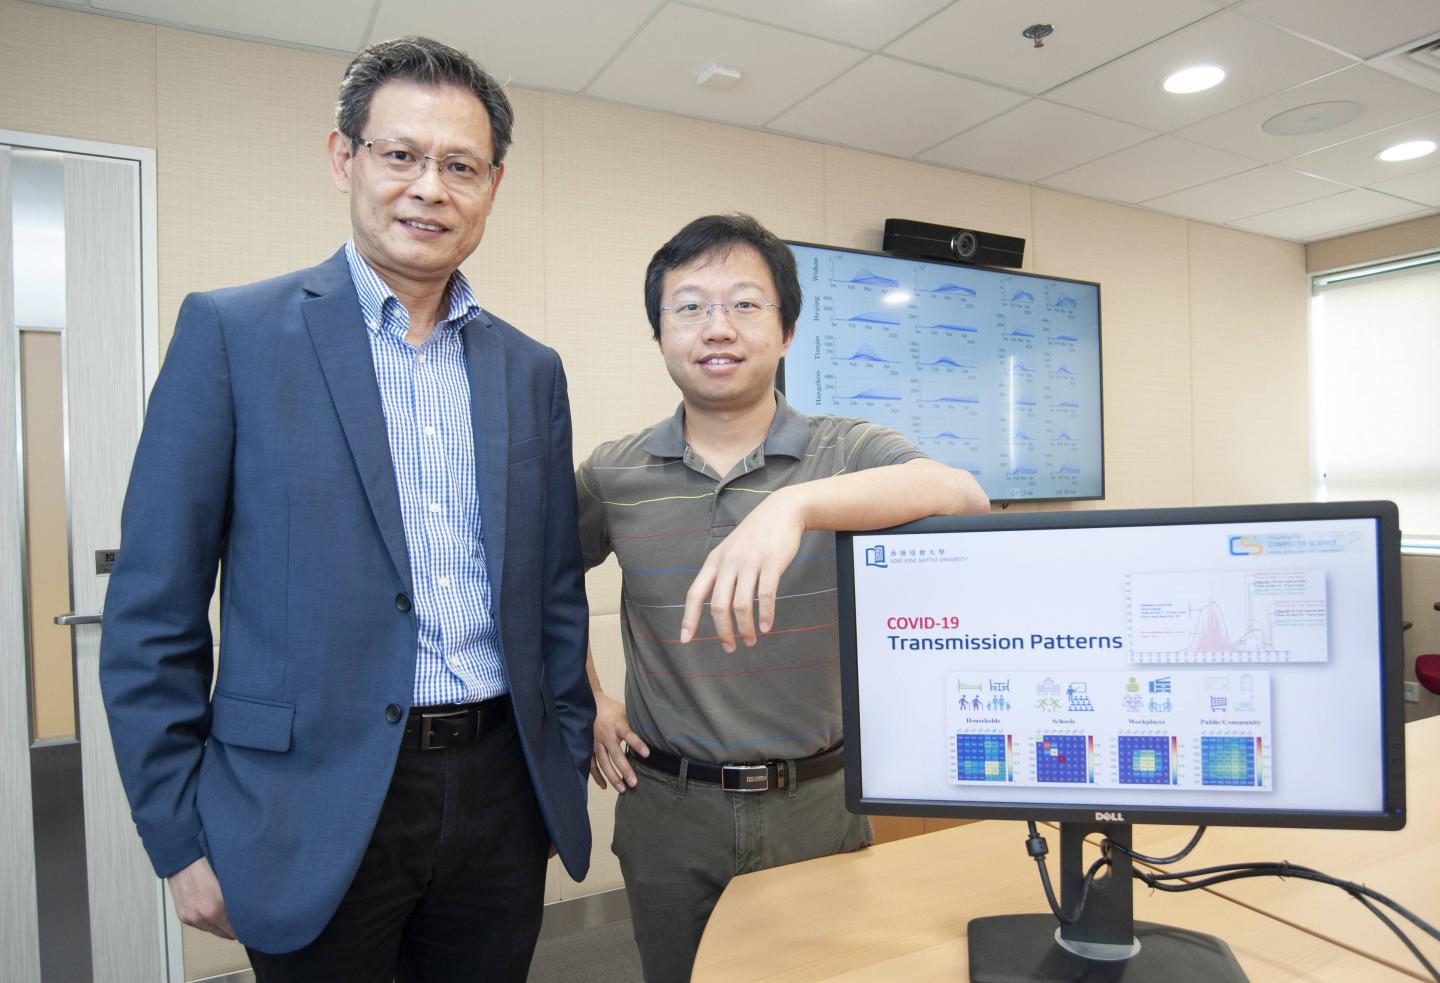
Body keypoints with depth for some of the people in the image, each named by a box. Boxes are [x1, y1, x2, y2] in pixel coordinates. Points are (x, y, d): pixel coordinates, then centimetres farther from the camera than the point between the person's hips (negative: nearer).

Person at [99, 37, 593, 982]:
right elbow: (153, 611, -5)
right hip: (316, 814, -3)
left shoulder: (531, 369, 6)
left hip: (500, 797, 4)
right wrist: (181, 833, -5)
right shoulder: (232, 331, -5)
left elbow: (556, 599, 9)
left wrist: (568, 773, 9)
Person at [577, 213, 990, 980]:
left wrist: (796, 504, -43)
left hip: (819, 803, -1)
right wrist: (585, 704, 5)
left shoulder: (850, 452, -9)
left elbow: (961, 497, -29)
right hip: (668, 810, 2)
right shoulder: (613, 473, -2)